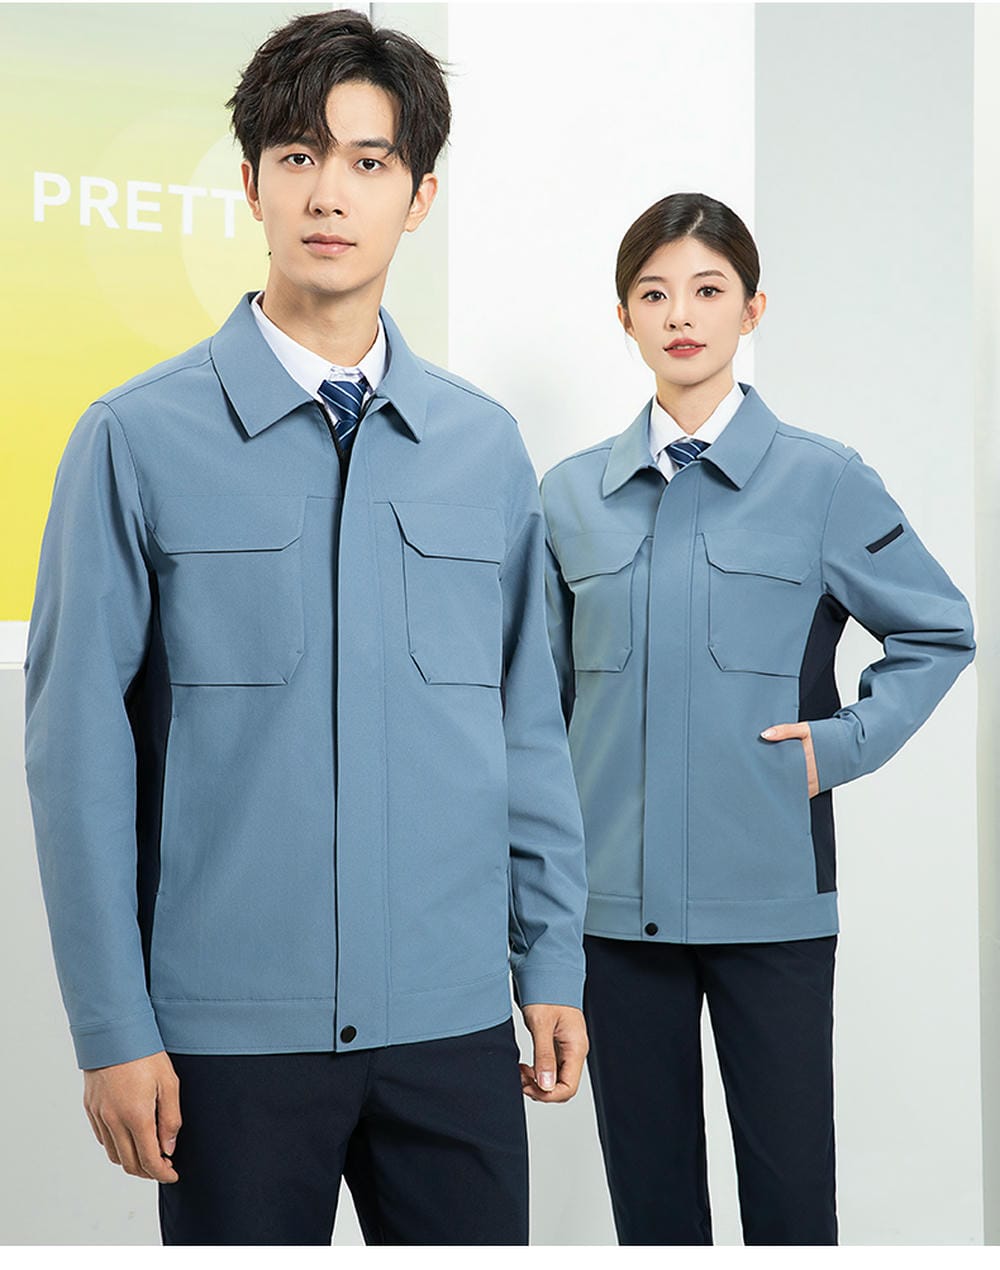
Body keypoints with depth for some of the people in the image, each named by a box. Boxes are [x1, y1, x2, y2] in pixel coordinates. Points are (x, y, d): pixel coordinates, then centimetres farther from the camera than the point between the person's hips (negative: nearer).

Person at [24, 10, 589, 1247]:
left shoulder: (486, 446, 6)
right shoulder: (139, 439, -4)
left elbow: (529, 724, 10)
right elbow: (79, 755, -4)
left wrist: (553, 960, 9)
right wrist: (113, 1029, -6)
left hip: (453, 1023, 3)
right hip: (232, 1030, -2)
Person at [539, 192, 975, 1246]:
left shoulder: (821, 481, -1)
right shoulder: (574, 495, 6)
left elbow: (938, 631, 9)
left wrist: (847, 742, -4)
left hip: (770, 895, -2)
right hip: (616, 899, 2)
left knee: (790, 1187, 4)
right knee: (648, 1189, 12)